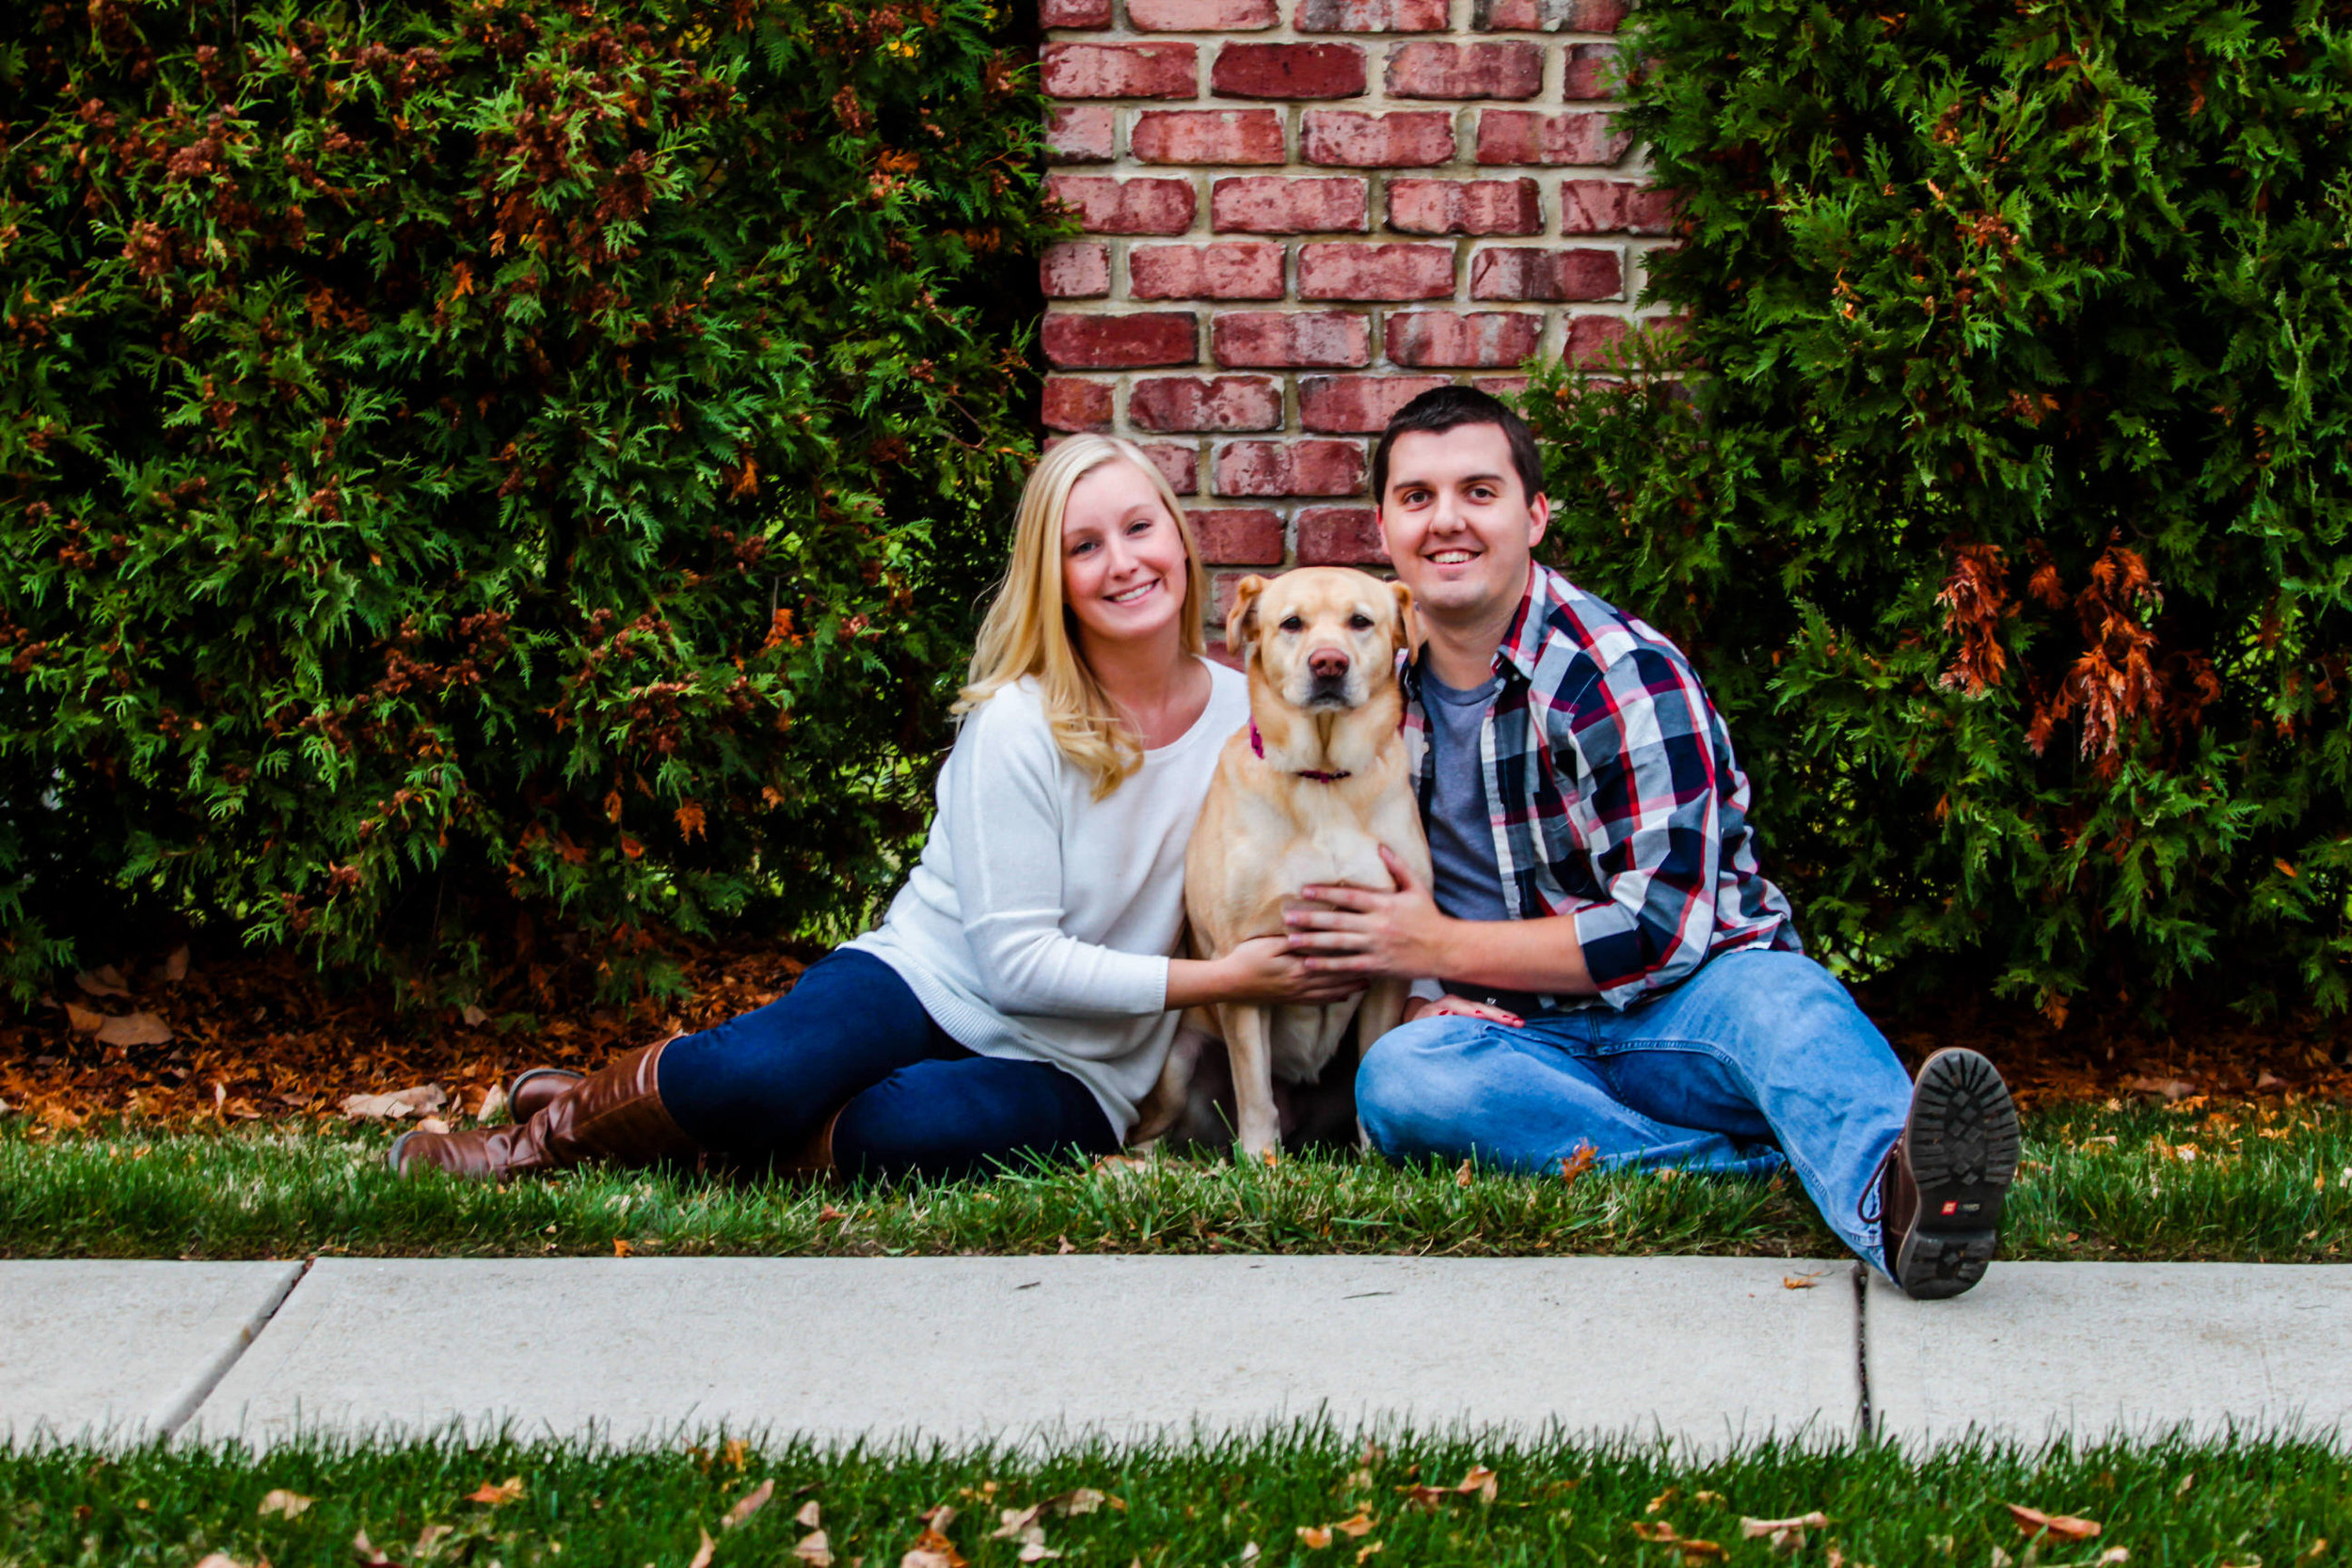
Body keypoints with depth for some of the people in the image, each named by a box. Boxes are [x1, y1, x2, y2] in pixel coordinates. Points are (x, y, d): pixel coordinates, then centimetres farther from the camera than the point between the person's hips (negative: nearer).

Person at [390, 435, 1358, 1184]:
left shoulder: (1243, 721, 2)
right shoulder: (1018, 726, -10)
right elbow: (1017, 962, -14)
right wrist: (1215, 981, -17)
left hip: (1073, 1074, 2)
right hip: (931, 981, -2)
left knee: (915, 1129, -36)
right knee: (758, 1072, -35)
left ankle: (719, 1131, -10)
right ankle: (558, 1128, -5)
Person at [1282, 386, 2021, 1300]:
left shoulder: (1627, 676, -8)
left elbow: (1662, 929, -13)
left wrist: (1442, 948, -11)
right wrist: (1417, 993, 0)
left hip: (1687, 1004, -3)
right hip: (1517, 1039, 4)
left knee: (1781, 997, -38)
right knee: (1394, 1078, -31)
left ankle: (1895, 1197, -72)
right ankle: (1774, 1161, -39)